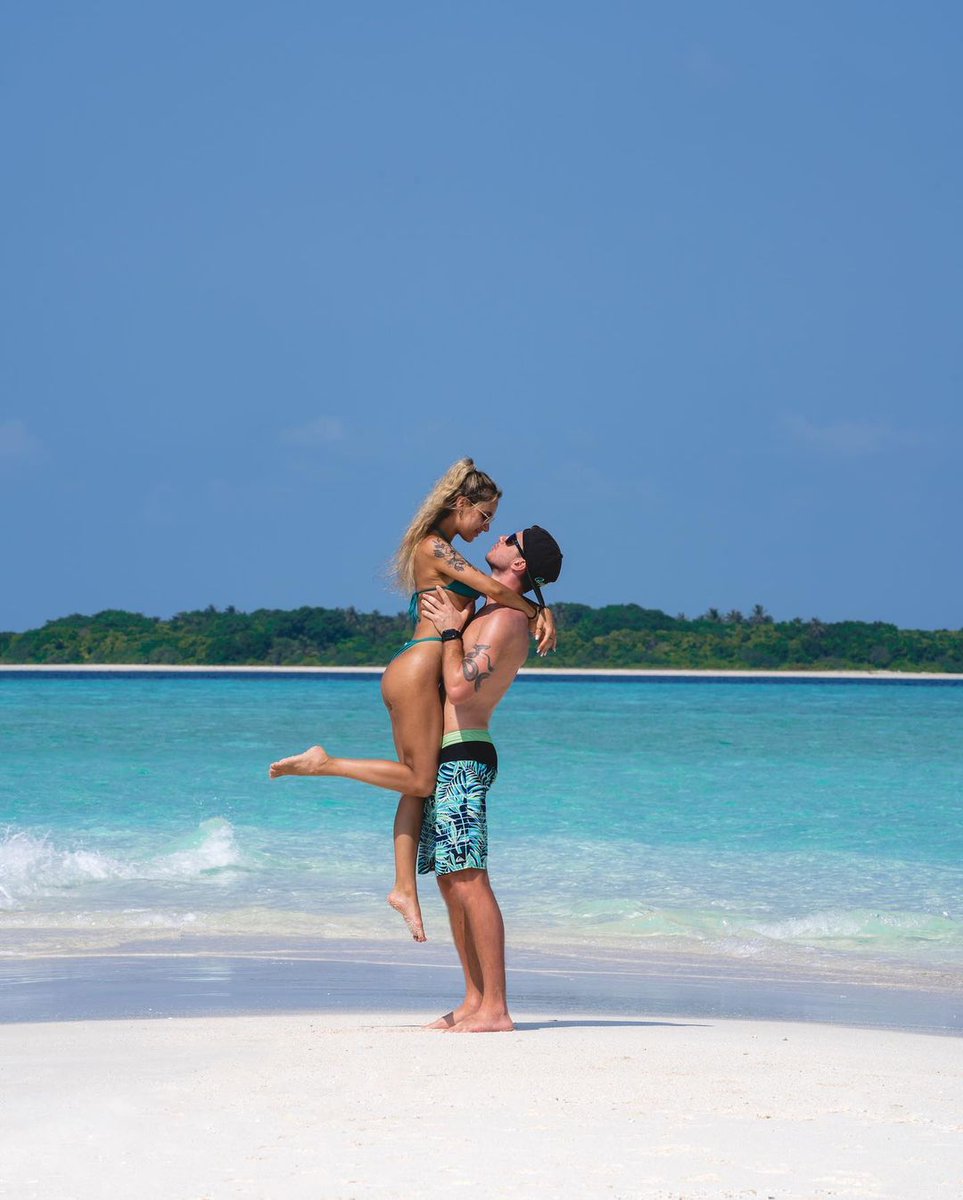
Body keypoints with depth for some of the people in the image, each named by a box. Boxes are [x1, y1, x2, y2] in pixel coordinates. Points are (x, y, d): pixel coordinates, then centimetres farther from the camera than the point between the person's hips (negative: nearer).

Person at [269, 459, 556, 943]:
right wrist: (536, 610, 0)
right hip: (418, 671, -10)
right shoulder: (434, 547, -9)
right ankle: (322, 763, 0)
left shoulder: (442, 553, 21)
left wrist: (541, 612, 5)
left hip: (407, 674, 10)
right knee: (421, 781, -5)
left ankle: (405, 888, 6)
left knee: (417, 784, 7)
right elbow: (493, 589, -17)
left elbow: (496, 593, 23)